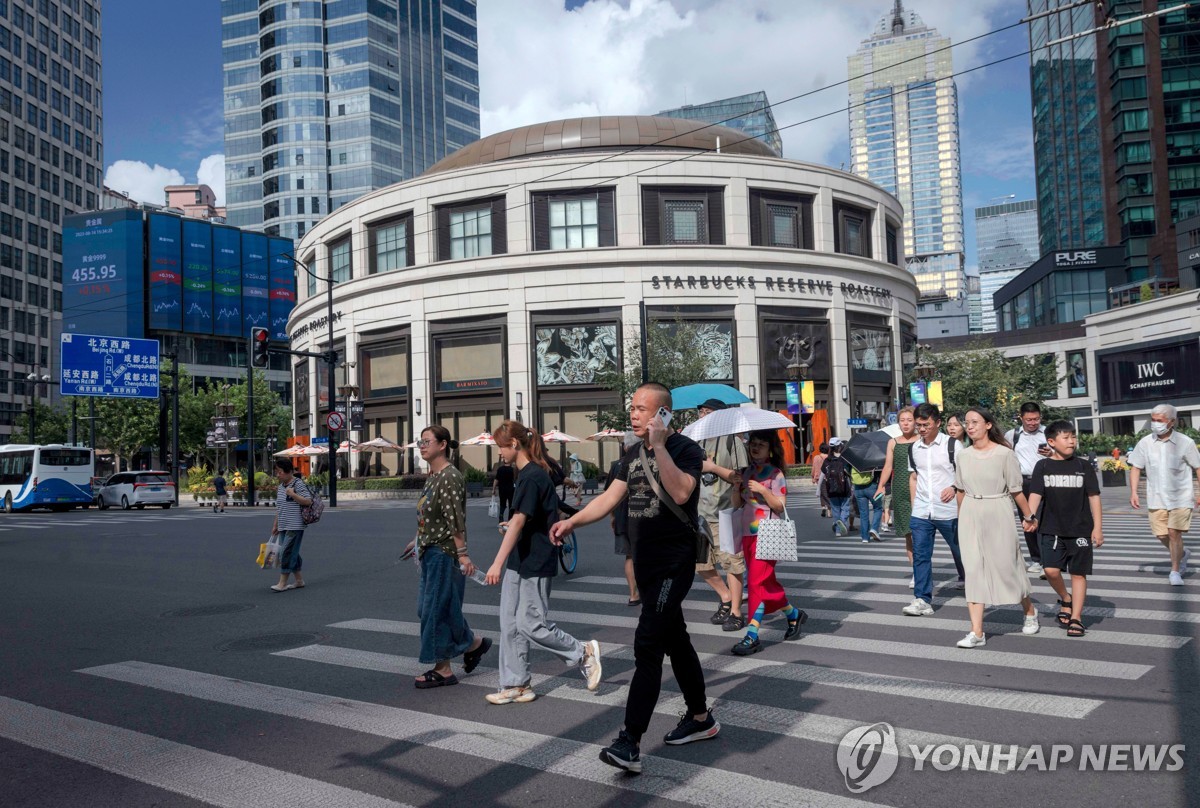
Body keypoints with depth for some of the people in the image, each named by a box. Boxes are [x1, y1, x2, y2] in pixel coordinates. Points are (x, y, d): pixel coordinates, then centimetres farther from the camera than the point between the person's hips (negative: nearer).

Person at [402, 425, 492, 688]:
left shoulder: (450, 477, -17)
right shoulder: (432, 476, 12)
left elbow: (456, 519, -22)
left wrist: (462, 554, -24)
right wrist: (418, 541, 25)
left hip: (444, 553, -10)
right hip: (430, 552, 10)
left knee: (437, 608, -1)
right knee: (427, 608, 13)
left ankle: (443, 669, 15)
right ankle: (474, 643, 23)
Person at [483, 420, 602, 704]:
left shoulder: (532, 476, -18)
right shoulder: (528, 473, 11)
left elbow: (518, 521, -26)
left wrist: (498, 563, -29)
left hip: (535, 563, -10)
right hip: (519, 562, 10)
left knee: (531, 623, -4)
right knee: (510, 624, 9)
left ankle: (584, 653, 13)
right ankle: (516, 686, 16)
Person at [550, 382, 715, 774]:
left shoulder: (685, 449, -11)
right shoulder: (633, 455, 11)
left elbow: (681, 493, -29)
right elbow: (609, 498, 6)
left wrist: (659, 446, -29)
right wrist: (571, 521, -7)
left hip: (674, 563, -8)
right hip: (645, 563, 8)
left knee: (647, 644, -14)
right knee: (675, 640, 18)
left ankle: (630, 743, -13)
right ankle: (701, 718, 33)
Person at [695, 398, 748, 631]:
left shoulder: (732, 440, -7)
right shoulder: (698, 442, 13)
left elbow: (740, 478, -12)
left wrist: (714, 467, -15)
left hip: (726, 513, -7)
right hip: (701, 512, 7)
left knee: (732, 564, 0)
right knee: (699, 562, 10)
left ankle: (735, 612, 12)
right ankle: (726, 597, 30)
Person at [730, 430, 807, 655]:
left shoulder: (775, 473, -6)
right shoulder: (747, 472, 11)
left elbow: (780, 506, -10)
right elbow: (737, 504, 8)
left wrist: (762, 490, -22)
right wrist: (737, 484, -9)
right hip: (748, 534, 7)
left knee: (757, 581, -11)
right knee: (766, 581, 13)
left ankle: (752, 636, -9)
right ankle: (793, 614, 34)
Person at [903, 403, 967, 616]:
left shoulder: (952, 445, -7)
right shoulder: (914, 448, 9)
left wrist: (954, 487, -22)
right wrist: (914, 504, 12)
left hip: (948, 511, -4)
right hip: (920, 513, 4)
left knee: (960, 549, 14)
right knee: (920, 555, -2)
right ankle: (922, 599, 0)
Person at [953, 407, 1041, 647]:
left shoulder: (1004, 454, -10)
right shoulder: (964, 456, 4)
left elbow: (1016, 490, -4)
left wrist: (1029, 517, 3)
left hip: (997, 514, -4)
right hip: (970, 516, 4)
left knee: (1006, 565, 6)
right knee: (973, 570, 0)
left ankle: (1030, 610, 37)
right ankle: (977, 632, 1)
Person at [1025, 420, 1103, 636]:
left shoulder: (1083, 466, 1)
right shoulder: (1043, 467, 1)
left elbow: (1094, 497, 3)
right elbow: (1035, 494, -2)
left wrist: (1097, 528, -1)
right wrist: (1031, 517, -19)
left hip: (1080, 529, 0)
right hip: (1051, 529, 0)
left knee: (1078, 573, 3)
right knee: (1051, 570, -9)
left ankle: (1076, 618, 11)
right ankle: (1065, 599, 20)